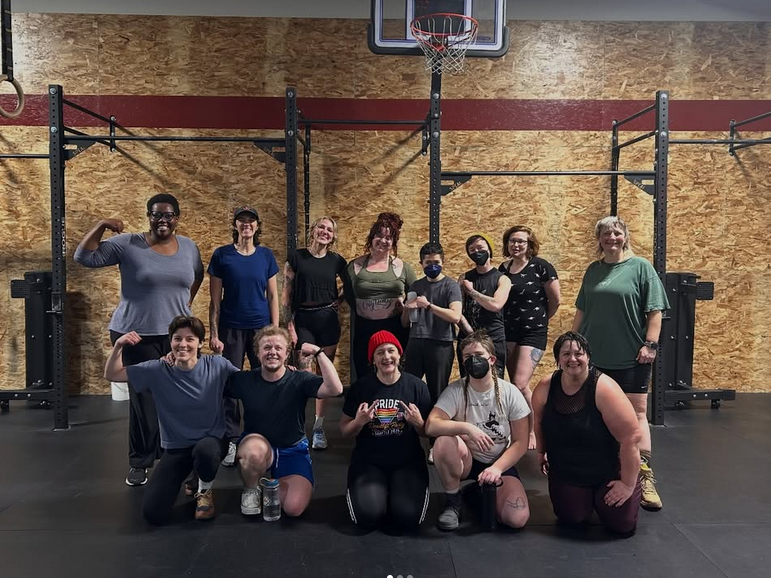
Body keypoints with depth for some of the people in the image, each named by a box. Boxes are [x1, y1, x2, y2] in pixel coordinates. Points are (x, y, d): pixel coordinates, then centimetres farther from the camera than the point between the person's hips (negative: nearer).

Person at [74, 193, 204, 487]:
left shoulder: (188, 247, 6)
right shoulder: (128, 245, -7)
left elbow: (198, 274, 25)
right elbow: (84, 256, -10)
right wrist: (101, 225, -18)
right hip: (138, 335, -4)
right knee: (144, 400, 1)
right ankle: (139, 462, 17)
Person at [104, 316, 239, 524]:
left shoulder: (217, 365, -14)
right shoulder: (158, 370, -10)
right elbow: (112, 374, -4)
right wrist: (118, 345, -21)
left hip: (211, 439, -2)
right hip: (176, 447, 2)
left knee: (204, 451, -41)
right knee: (153, 514, -11)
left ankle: (205, 490, -2)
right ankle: (188, 475, 22)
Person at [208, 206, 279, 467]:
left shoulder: (266, 255, 3)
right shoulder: (221, 255, -2)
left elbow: (273, 296, 5)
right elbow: (215, 300, -1)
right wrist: (214, 334, -5)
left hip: (261, 327, 1)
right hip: (231, 329, -1)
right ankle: (231, 441, 14)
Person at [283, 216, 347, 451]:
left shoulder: (337, 261, 4)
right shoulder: (296, 257, -1)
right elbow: (286, 294, -1)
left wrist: (339, 300, 2)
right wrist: (289, 326, -6)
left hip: (328, 320, 2)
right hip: (303, 320, -2)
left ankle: (319, 427, 16)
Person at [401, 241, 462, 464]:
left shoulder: (450, 285, 1)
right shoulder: (416, 286, 16)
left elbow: (455, 316, -15)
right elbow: (405, 323, 20)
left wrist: (428, 305, -21)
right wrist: (406, 310, -2)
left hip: (440, 345, -4)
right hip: (415, 343, 4)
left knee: (437, 395, 1)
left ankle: (435, 445, 9)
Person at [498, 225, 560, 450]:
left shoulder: (540, 266, -10)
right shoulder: (503, 268, 6)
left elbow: (555, 300, -4)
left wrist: (539, 319, 8)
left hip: (533, 332, -5)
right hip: (508, 332, 5)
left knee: (520, 384, -12)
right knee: (517, 386, 10)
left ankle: (531, 432, 6)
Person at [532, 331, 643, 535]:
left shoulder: (604, 388, -27)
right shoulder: (545, 388, -13)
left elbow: (631, 437, -25)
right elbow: (539, 421, 10)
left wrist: (628, 483, -20)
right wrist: (542, 452, 12)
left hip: (608, 473, -3)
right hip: (566, 474, 3)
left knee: (621, 524, -5)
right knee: (571, 519, 0)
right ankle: (585, 498, 35)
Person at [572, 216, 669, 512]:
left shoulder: (640, 266, -2)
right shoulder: (593, 270, 11)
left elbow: (655, 311, -5)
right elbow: (581, 310, 16)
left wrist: (650, 343, -12)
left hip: (631, 356, -4)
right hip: (594, 354, 4)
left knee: (637, 412, -2)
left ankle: (645, 476, 2)